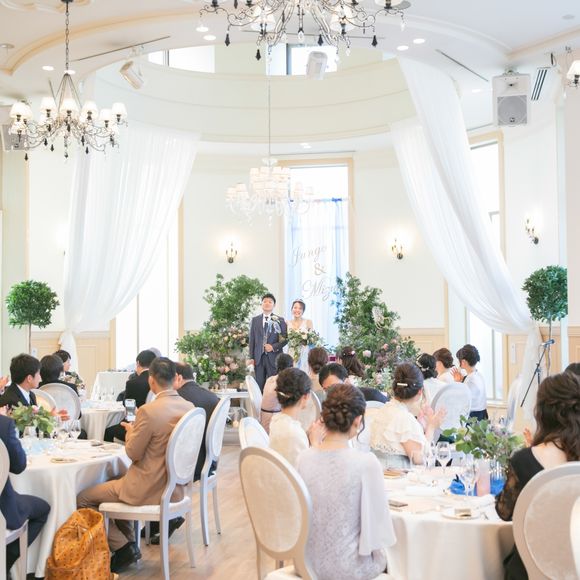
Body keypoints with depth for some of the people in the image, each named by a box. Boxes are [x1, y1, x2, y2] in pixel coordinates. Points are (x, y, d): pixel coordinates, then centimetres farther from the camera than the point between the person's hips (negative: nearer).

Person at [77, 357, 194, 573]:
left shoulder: (148, 411, -24)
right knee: (117, 483, 32)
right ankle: (128, 542, 28)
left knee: (83, 499, 6)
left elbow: (133, 453, -12)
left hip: (150, 489, -8)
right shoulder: (189, 407, -1)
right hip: (175, 484, 8)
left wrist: (131, 430, 6)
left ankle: (123, 547, 5)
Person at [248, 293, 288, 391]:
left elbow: (285, 339, 3)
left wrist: (273, 347, -12)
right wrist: (251, 357, 4)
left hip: (274, 357, -2)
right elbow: (252, 339, 10)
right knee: (259, 385, 2)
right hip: (259, 357, 2)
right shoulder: (255, 320, 11)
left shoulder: (280, 320, 5)